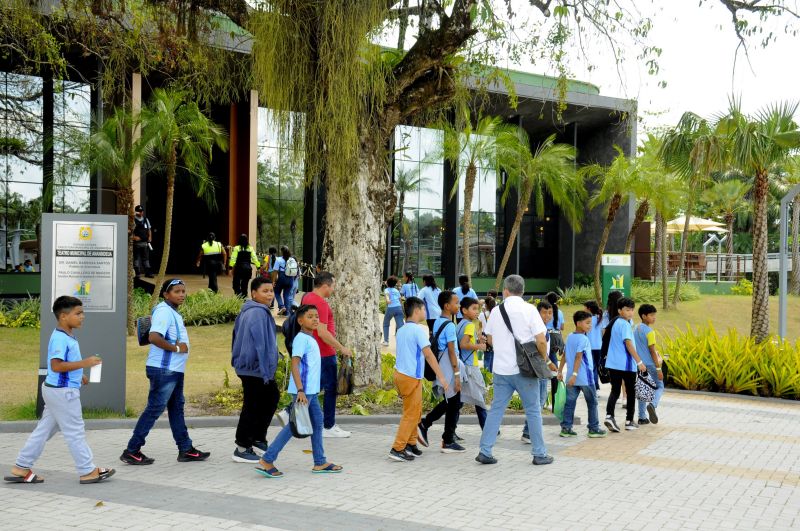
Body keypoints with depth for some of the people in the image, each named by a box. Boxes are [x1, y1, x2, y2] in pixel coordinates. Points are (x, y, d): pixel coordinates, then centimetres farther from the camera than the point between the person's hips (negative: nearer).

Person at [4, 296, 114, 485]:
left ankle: (21, 469, 19)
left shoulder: (67, 337, 12)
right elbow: (56, 365, -27)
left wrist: (79, 375, 16)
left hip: (57, 391, 10)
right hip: (63, 392, -10)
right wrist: (84, 363, -27)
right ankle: (88, 471, 7)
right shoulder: (60, 338, -20)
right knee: (75, 432, -1)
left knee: (43, 430, 14)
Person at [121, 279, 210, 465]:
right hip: (163, 370, -10)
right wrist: (176, 348, -20)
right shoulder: (164, 311, -16)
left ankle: (186, 449, 21)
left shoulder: (173, 312, 15)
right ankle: (132, 451, 2)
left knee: (177, 408, 14)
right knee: (154, 409, -5)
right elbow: (154, 337, -29)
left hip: (174, 370, 10)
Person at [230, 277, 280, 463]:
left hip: (249, 367, 11)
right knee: (252, 407, -2)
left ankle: (258, 440, 26)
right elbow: (259, 344, -23)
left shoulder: (248, 311, 13)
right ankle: (242, 449, 8)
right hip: (255, 369, -11)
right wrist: (265, 372, -21)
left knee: (272, 397, 19)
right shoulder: (259, 313, -19)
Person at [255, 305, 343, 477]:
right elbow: (294, 365, -21)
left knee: (317, 422, 12)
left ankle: (320, 463, 19)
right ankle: (266, 461, 0)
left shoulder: (310, 339, 15)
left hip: (310, 391, 10)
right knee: (294, 425, -5)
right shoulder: (301, 339, -15)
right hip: (303, 391, -10)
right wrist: (300, 391, -27)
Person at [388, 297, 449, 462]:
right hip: (411, 377, -9)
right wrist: (441, 377, -20)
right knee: (411, 414, -3)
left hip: (400, 373, 9)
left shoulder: (401, 331, 12)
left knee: (415, 411, 18)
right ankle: (397, 449, -4)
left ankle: (411, 444, 22)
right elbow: (428, 355, -20)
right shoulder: (418, 330, -14)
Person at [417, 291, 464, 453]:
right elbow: (451, 351, -19)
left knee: (448, 402, 20)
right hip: (449, 371, -9)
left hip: (441, 369, 9)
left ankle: (424, 424, 13)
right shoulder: (449, 325, -17)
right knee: (453, 405, 2)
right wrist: (457, 374, -17)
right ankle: (449, 442, 10)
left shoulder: (437, 323, 10)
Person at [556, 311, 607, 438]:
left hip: (571, 377, 7)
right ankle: (594, 429, 10)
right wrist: (575, 374, -24)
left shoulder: (570, 337, 10)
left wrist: (560, 371, 16)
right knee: (592, 403, 6)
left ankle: (566, 428, 5)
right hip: (585, 377, -7)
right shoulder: (583, 339, -14)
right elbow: (578, 358, -20)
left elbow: (564, 356, 12)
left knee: (570, 402, 7)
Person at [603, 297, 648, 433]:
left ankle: (609, 416, -18)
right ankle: (629, 421, 14)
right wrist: (639, 362, -19)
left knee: (615, 391, 3)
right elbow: (629, 344, -20)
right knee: (631, 392, 8)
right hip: (626, 364, -7)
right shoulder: (625, 324, -14)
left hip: (613, 363, 7)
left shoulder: (614, 322, 12)